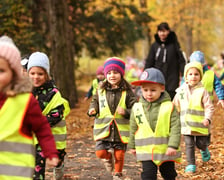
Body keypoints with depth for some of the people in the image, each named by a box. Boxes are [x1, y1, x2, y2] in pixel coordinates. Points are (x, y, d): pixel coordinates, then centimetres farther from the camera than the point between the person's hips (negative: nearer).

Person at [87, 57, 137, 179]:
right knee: (100, 152, -7)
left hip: (121, 130, -1)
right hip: (103, 129, 1)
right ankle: (109, 156, 28)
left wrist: (125, 112, -24)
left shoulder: (127, 92, -5)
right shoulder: (101, 91, 2)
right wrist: (92, 110, -7)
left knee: (119, 155, 8)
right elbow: (95, 102, 15)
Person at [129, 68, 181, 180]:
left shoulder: (169, 107, -9)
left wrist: (173, 145, -18)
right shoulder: (137, 108, -1)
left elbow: (176, 127, -11)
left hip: (166, 150, -1)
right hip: (146, 151, 1)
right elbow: (133, 129, 11)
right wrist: (132, 146, 16)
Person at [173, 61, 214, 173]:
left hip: (200, 124, -2)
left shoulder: (202, 91, -7)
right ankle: (191, 165, 10)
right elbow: (175, 106, 16)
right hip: (186, 124, 2)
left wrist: (207, 118, -21)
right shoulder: (181, 90, 4)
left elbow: (209, 107, -7)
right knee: (189, 145, 2)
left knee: (201, 144, 9)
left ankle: (204, 150, 44)